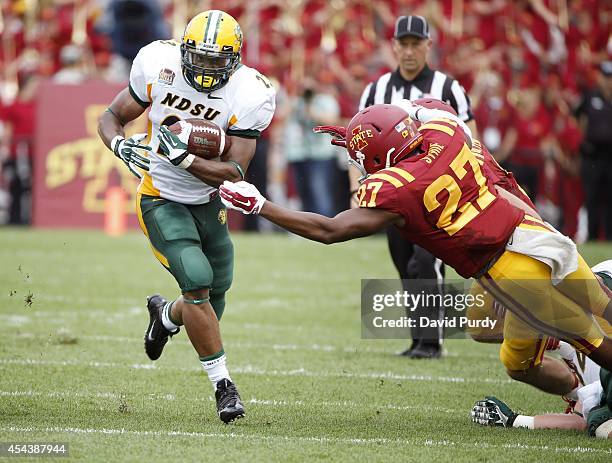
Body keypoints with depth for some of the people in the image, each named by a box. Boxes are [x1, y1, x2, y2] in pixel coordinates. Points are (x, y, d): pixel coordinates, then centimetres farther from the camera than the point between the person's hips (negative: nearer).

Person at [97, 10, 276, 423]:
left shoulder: (249, 97, -17)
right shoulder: (158, 66, -15)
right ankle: (223, 384, -9)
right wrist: (121, 146, -24)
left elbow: (234, 173, -20)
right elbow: (112, 117, -1)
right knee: (198, 279, -22)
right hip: (162, 201, -2)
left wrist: (182, 157, -33)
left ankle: (166, 315, 48)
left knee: (210, 303, 10)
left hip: (210, 203, 2)